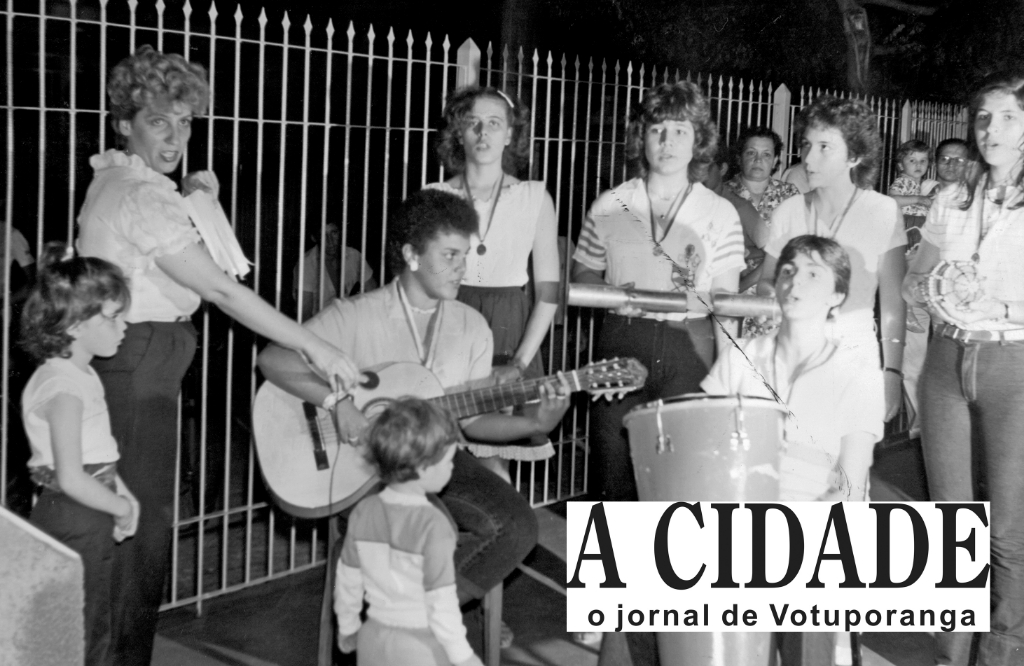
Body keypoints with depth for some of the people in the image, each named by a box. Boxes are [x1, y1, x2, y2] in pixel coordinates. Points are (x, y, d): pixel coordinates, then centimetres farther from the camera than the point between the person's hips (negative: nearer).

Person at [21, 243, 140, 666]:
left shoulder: (81, 375, 9)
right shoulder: (65, 386, -21)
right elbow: (70, 477, -26)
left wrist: (118, 490, 5)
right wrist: (121, 507, -13)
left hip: (90, 522, 10)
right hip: (72, 522, -10)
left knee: (97, 630, 19)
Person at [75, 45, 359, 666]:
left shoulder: (116, 177, 13)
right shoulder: (142, 197, -18)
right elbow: (223, 290, -23)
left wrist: (191, 197, 12)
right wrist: (318, 347, -23)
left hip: (125, 363, 10)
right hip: (140, 367, -10)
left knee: (131, 519, 15)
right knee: (143, 526, -2)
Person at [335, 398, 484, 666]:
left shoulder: (364, 513, -5)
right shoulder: (433, 524, -23)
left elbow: (347, 581, 5)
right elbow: (441, 602, -21)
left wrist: (347, 627, 20)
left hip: (375, 640, 6)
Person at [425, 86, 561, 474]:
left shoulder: (534, 199, 3)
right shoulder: (433, 197, 3)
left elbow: (548, 292, 1)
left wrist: (519, 363, -8)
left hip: (508, 333, 0)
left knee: (492, 461, -2)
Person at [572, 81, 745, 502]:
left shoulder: (720, 214, 1)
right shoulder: (609, 206, 3)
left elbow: (725, 303, 2)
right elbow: (582, 274, 13)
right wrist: (610, 294, -9)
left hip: (690, 346, -1)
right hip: (621, 344, 1)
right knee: (614, 472, 2)